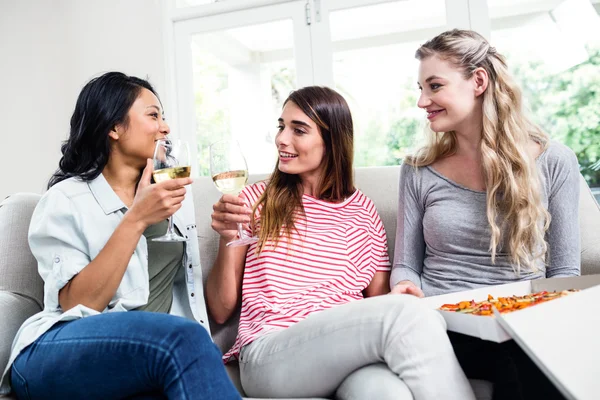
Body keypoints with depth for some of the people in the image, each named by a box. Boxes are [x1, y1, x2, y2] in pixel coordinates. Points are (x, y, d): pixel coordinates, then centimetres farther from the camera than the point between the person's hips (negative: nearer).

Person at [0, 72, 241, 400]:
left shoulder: (175, 195, 14)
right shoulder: (66, 200, -1)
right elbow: (77, 306, -13)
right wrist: (135, 220, -18)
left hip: (155, 352, 4)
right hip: (60, 355, -3)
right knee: (185, 338, -33)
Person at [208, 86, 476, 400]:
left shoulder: (361, 210, 11)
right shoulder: (259, 199, 8)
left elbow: (380, 300, 14)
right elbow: (221, 311, 7)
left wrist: (404, 295, -10)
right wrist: (228, 239, -10)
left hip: (349, 348, 2)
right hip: (269, 356, -1)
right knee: (407, 315, -28)